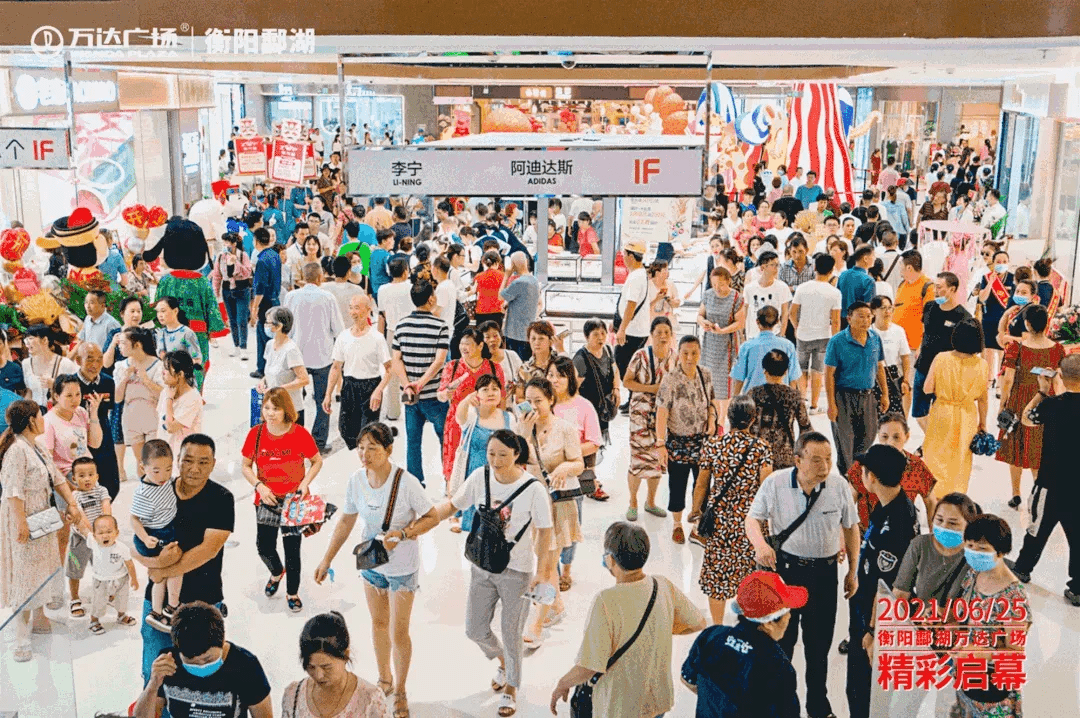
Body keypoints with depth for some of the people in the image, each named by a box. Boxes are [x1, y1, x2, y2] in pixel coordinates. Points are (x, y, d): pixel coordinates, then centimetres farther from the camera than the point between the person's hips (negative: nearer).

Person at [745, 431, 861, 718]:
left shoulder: (839, 486, -9)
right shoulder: (775, 483, -13)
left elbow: (851, 527, 5)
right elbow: (753, 518, -3)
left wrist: (853, 571, 10)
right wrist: (759, 543, -25)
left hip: (824, 573, 1)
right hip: (785, 568, -1)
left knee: (819, 643, 14)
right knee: (781, 641, 11)